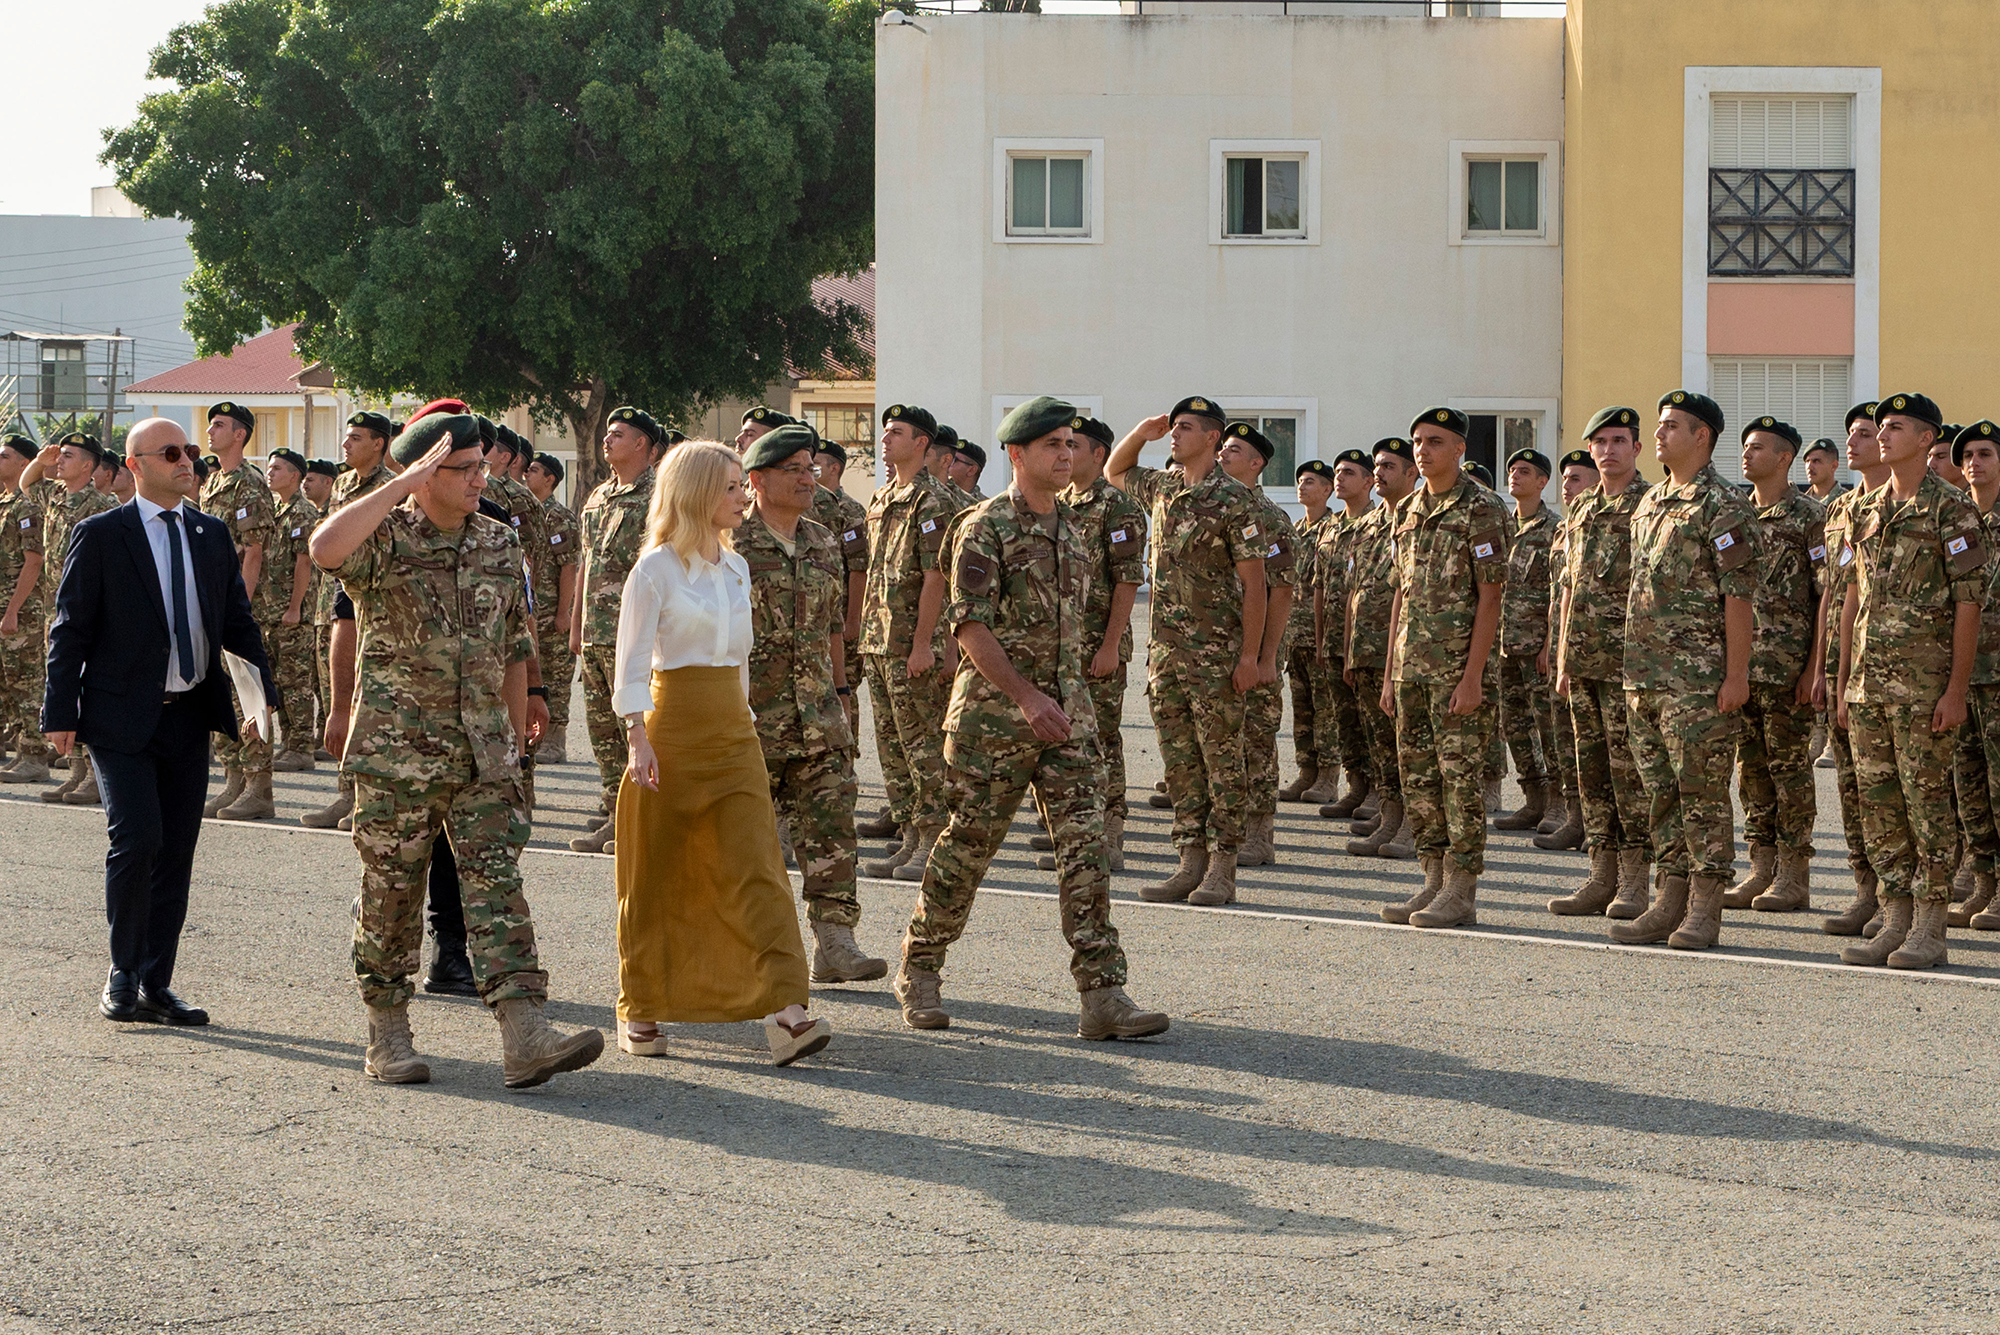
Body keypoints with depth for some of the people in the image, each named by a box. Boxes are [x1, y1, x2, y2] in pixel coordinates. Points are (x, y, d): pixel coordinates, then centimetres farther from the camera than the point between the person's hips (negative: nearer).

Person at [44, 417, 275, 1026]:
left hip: (189, 717, 5)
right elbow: (70, 628, -2)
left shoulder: (212, 535, 12)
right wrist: (60, 713, -7)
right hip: (122, 720, -5)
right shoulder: (100, 535, -3)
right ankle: (122, 973, 2)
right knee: (137, 838, -15)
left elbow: (238, 621, 15)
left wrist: (261, 695, 4)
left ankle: (156, 987, 13)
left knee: (177, 853, 5)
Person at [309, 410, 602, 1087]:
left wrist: (515, 744, 17)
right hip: (396, 752, -4)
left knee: (497, 884, -6)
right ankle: (388, 1037, 17)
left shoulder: (499, 544, 10)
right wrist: (405, 483, -26)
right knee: (391, 896, 4)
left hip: (482, 754, 4)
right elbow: (326, 548, -32)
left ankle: (524, 1037, -14)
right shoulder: (385, 539, -7)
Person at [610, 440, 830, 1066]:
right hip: (672, 727, -5)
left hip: (733, 732, 5)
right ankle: (639, 1011, 19)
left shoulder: (736, 568, 13)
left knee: (757, 867, -9)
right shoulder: (656, 569, -6)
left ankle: (784, 1012, -18)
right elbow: (631, 662, -9)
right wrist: (638, 739, -18)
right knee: (656, 876, 5)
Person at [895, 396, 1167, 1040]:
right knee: (967, 844, 3)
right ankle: (919, 970, 21)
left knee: (1085, 844, -5)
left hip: (1067, 710, 6)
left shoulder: (1071, 527, 14)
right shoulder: (986, 528, -8)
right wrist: (1026, 697, -22)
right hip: (993, 713, -6)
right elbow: (970, 625, -15)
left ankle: (1102, 994, -10)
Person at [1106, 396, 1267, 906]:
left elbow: (1253, 582, -10)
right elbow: (1113, 472, 31)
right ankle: (1191, 862, 13)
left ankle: (1221, 869, 0)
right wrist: (1141, 433, 11)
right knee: (1180, 762, 8)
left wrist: (1249, 654, -15)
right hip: (1165, 648, 7)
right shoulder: (1162, 488, 11)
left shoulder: (1232, 499, -9)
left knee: (1222, 761, -2)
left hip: (1215, 652, -7)